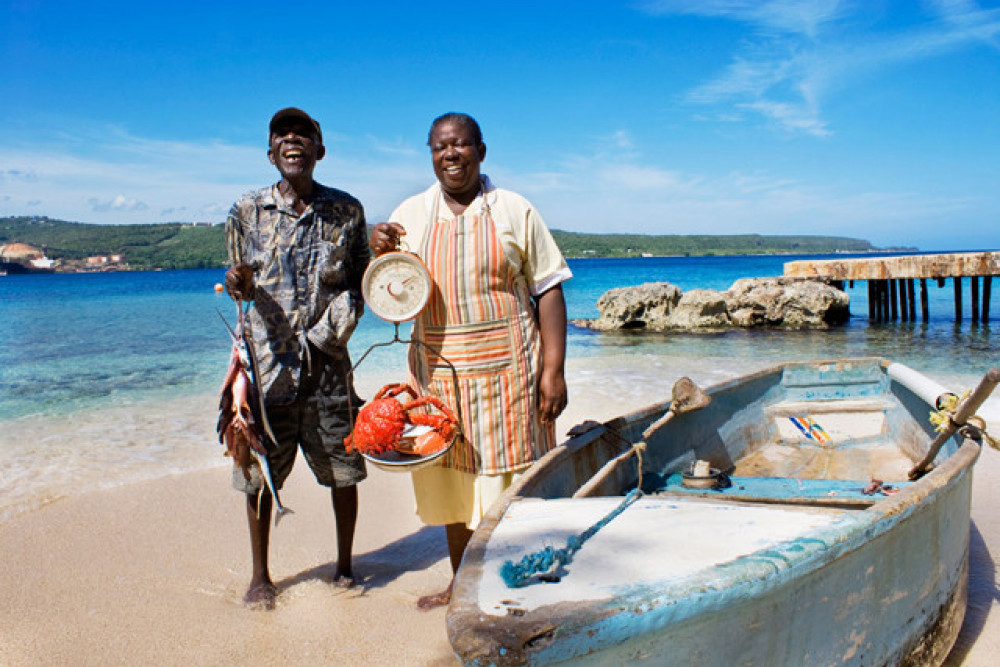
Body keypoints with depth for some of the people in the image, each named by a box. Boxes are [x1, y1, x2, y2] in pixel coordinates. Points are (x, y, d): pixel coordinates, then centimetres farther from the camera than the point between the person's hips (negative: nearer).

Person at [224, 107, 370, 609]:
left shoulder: (346, 211, 5)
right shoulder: (248, 211, 5)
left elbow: (359, 282, 8)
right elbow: (240, 284, 11)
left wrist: (326, 333, -6)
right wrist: (240, 285, -13)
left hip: (327, 361, 0)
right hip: (267, 360, 0)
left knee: (342, 470, 6)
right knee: (258, 472, 6)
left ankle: (345, 564, 27)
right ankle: (260, 576, 25)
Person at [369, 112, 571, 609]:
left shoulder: (514, 211, 1)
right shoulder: (410, 215, 7)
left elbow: (549, 291, -1)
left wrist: (553, 370, -9)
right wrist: (379, 251, -8)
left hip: (505, 374, -3)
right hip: (439, 375, 3)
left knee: (512, 484, 2)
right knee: (454, 481, 13)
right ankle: (461, 583, 31)